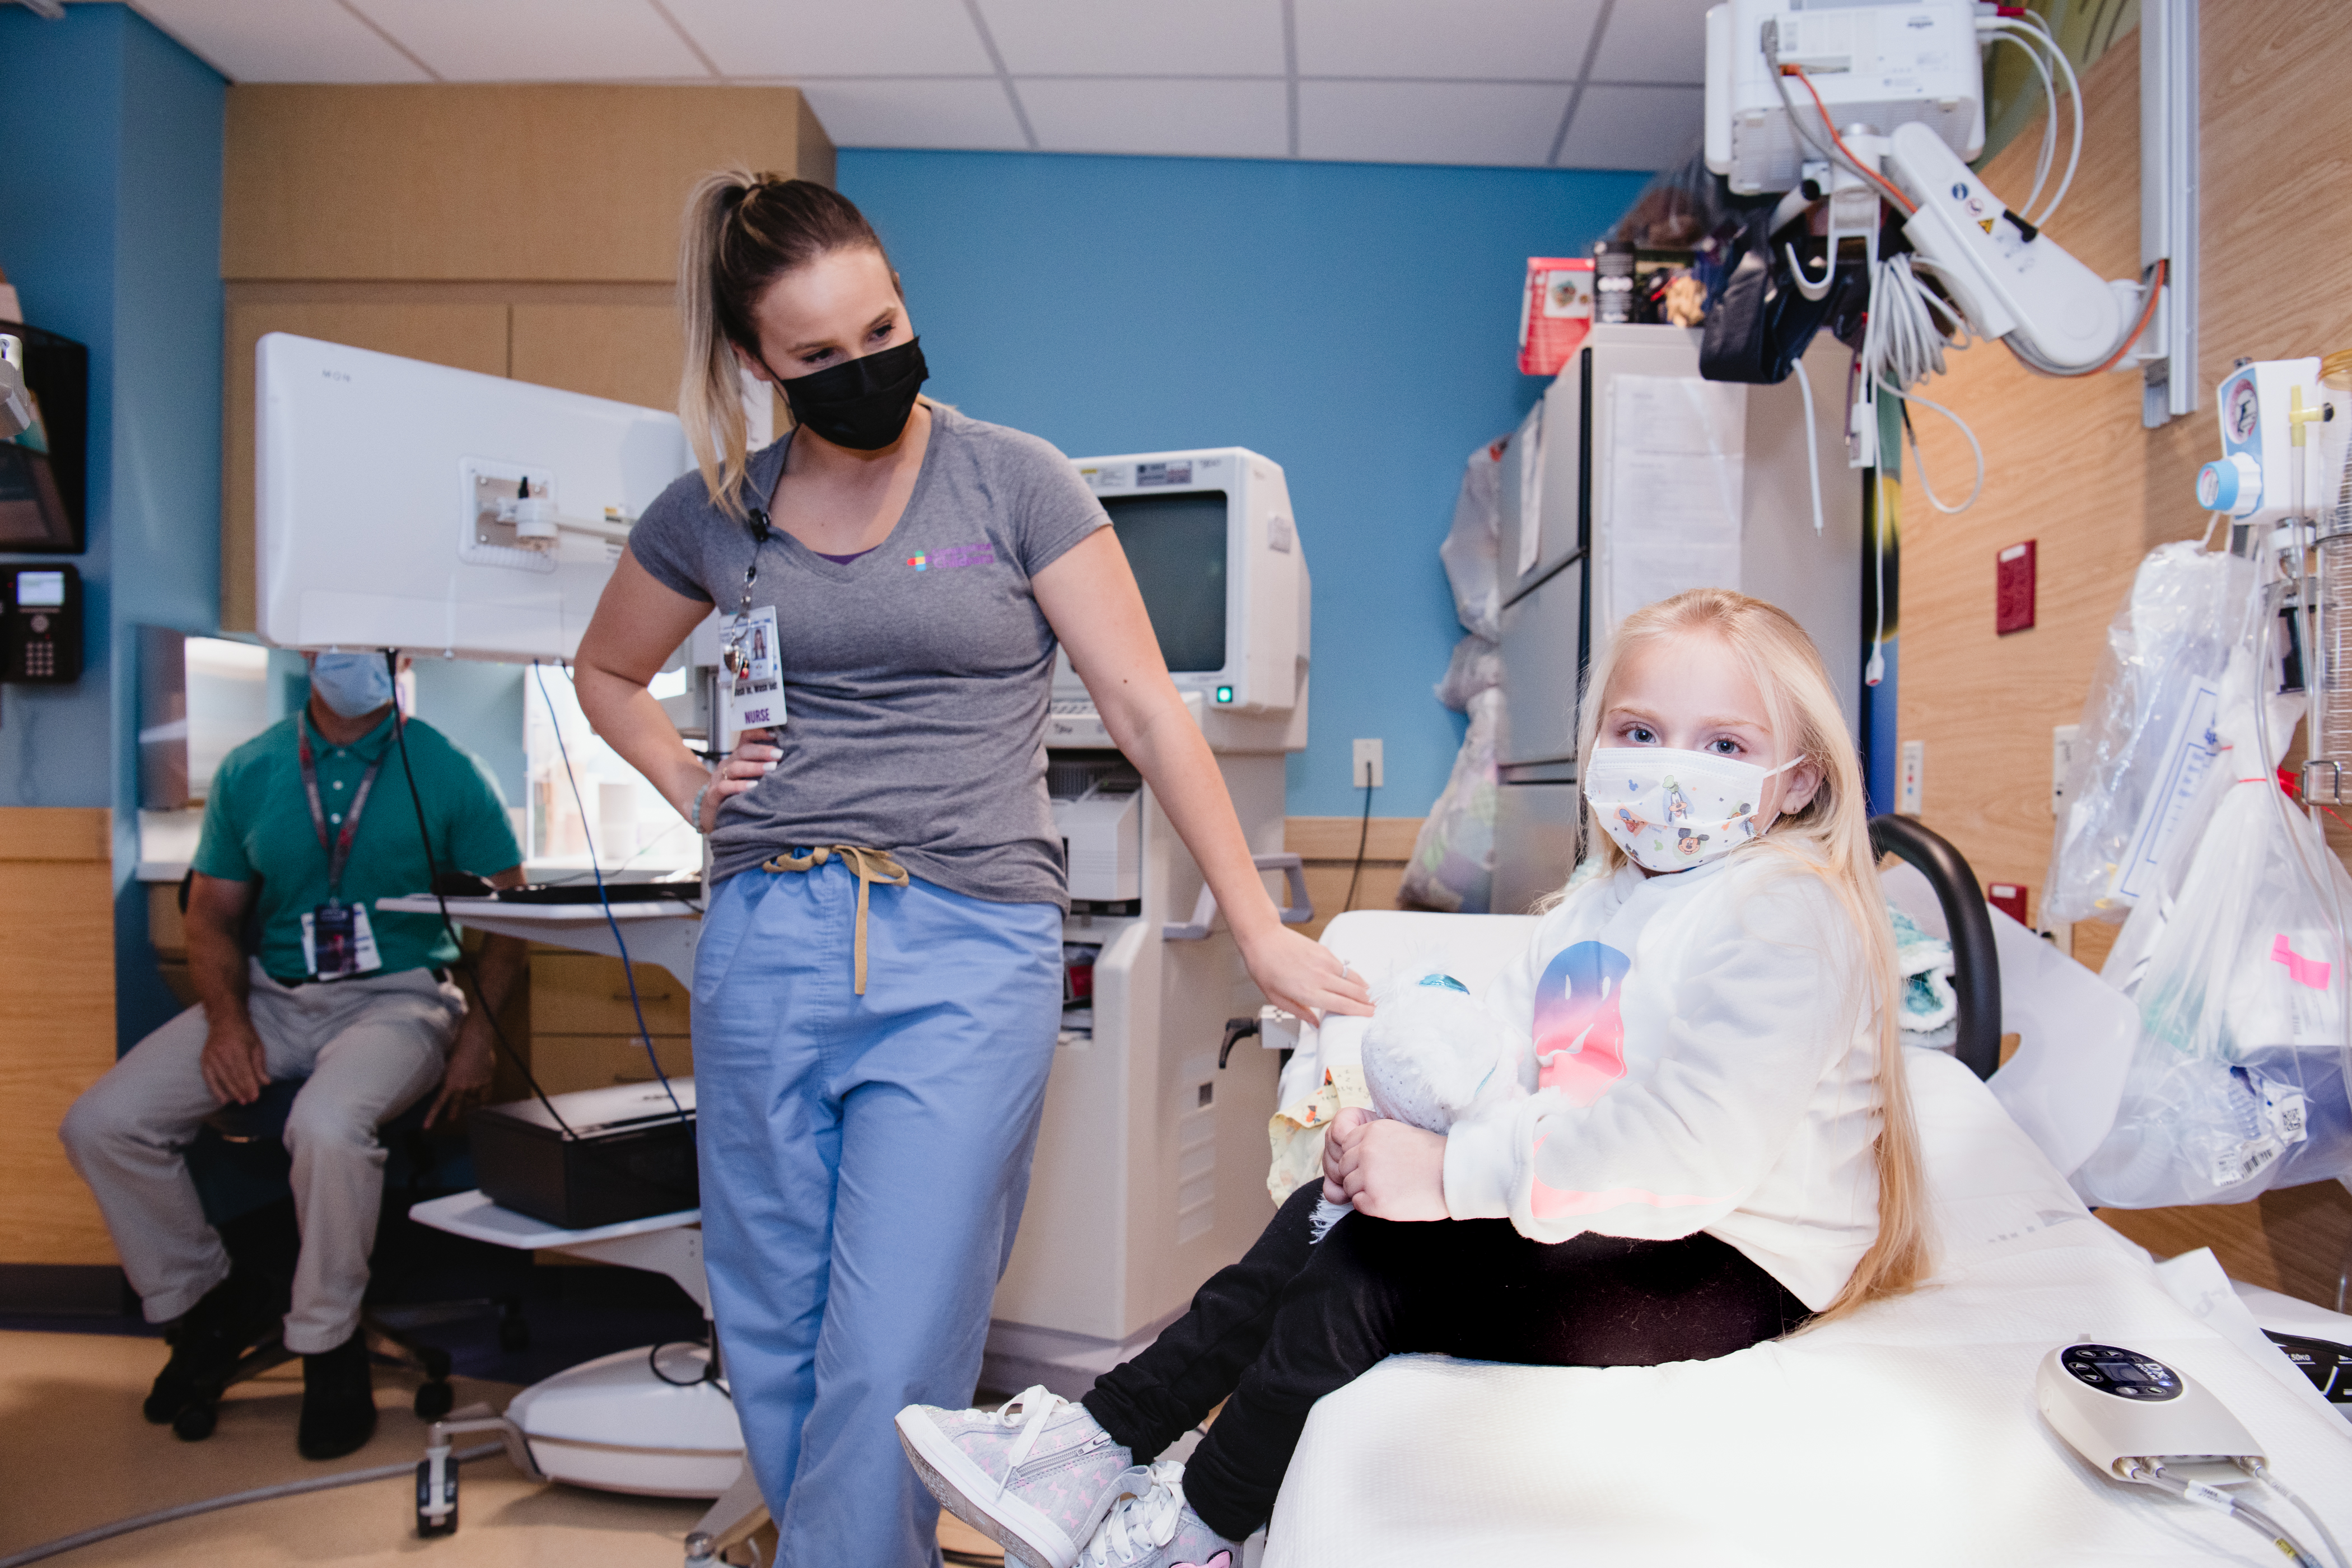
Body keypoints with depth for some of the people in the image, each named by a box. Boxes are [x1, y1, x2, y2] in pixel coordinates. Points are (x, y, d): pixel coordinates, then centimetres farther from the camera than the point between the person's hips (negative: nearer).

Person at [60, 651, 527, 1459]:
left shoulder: (447, 771, -1)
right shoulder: (249, 771, 9)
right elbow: (213, 917, 13)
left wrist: (478, 1031, -14)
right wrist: (227, 1018, -6)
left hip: (397, 994, -4)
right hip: (272, 996, 5)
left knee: (327, 1124, -34)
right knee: (100, 1125, -11)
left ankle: (329, 1344, -10)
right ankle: (206, 1298, 13)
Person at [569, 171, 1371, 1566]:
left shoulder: (1016, 482, 0)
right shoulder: (714, 513, 10)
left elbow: (1148, 710, -2)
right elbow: (607, 675, 27)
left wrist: (1262, 931, -6)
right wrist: (693, 790, 9)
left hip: (969, 945, -3)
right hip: (768, 942, 4)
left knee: (891, 1363, -4)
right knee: (774, 1338, 12)